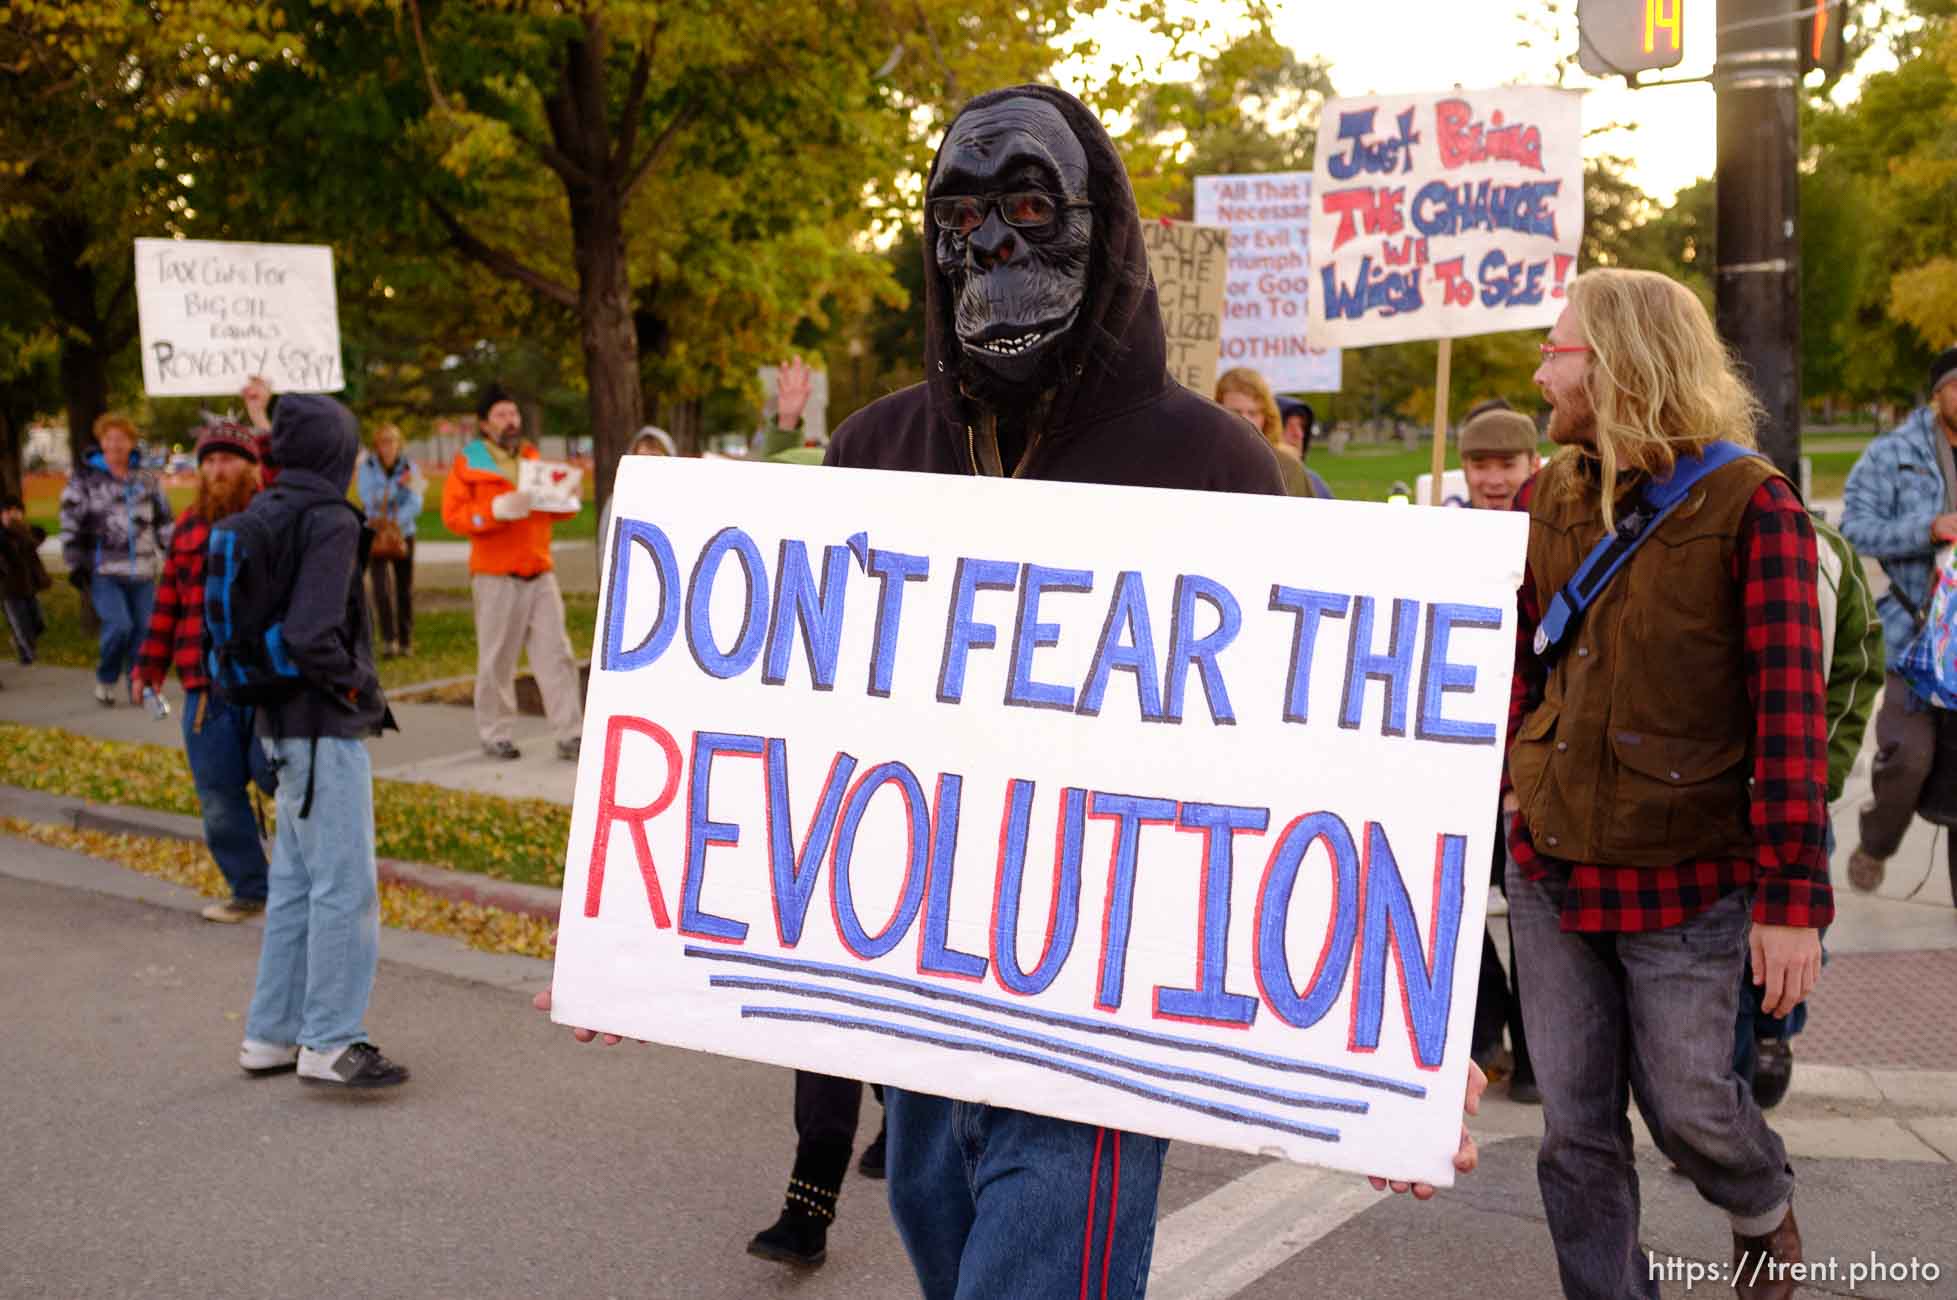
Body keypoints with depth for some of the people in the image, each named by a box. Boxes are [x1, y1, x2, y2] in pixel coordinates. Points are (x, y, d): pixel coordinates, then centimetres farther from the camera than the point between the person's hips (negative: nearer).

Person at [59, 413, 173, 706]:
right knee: (118, 625, -16)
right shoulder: (85, 480, 1)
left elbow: (164, 522, 18)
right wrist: (76, 567, -4)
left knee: (143, 629, 2)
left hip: (142, 571, 4)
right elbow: (71, 525, 1)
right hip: (104, 571, -3)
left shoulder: (147, 480, 12)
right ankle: (105, 681, 7)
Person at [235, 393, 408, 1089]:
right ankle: (330, 1043, 3)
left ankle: (271, 1033, 24)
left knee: (295, 883, 16)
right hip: (325, 730, -9)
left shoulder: (262, 515, 8)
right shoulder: (330, 523, -16)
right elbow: (311, 637, -24)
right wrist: (363, 690, -9)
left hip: (282, 725, 9)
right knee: (345, 886, -2)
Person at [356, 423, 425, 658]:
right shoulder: (367, 467, -5)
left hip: (403, 534, 1)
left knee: (405, 590, 5)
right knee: (381, 589, -14)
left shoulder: (409, 467, -4)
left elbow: (415, 504, -10)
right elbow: (368, 499, -15)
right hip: (375, 534, -1)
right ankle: (388, 640, -14)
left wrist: (395, 522, -23)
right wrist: (398, 485, -20)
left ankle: (406, 642, 17)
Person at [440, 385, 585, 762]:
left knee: (556, 653, -1)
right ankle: (494, 735, 14)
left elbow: (560, 507, 19)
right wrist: (497, 510, -23)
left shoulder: (532, 459, 16)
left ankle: (569, 735, -1)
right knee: (497, 659, 1)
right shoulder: (468, 463, 1)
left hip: (540, 572, 4)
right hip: (495, 576, -4)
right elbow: (453, 515, -9)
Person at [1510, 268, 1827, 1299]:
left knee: (1684, 1102, 10)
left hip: (1685, 876, -4)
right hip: (1550, 867, 4)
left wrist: (1791, 894, -19)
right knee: (1575, 1127, 9)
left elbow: (1790, 709, -15)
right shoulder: (1548, 499, 5)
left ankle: (1764, 1208, 44)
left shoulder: (1751, 505, -12)